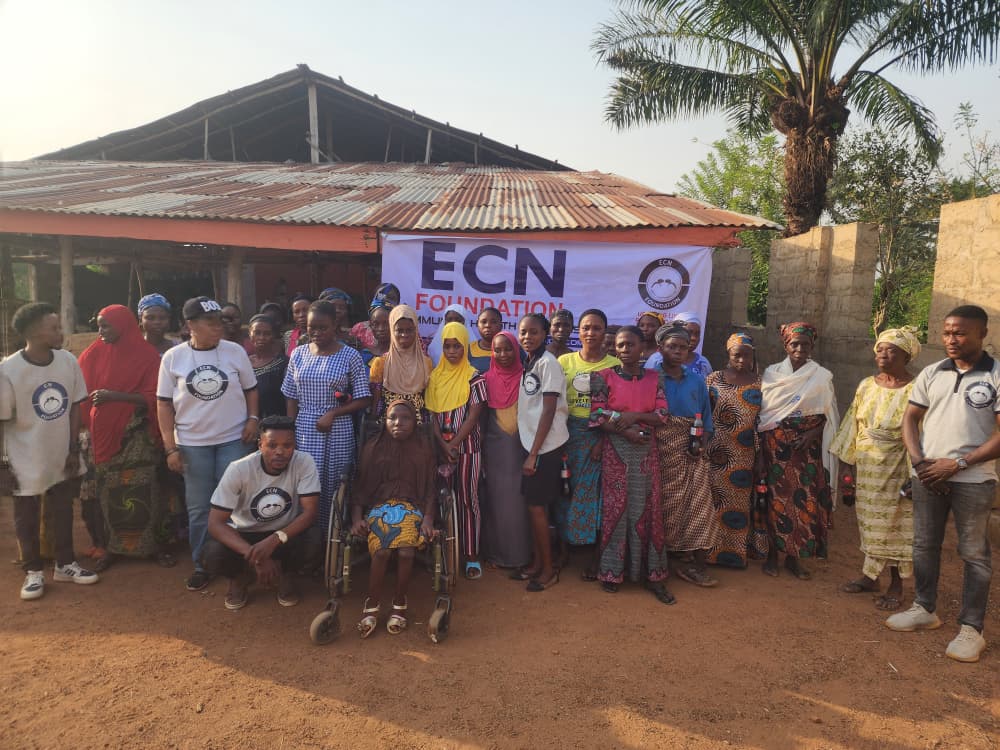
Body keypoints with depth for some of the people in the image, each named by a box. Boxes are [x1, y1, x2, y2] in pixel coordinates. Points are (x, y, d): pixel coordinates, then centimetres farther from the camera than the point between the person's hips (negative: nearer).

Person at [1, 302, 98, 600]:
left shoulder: (68, 361, -9)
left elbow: (74, 407, 1)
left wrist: (74, 450, 0)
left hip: (62, 457, 4)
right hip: (26, 462, -3)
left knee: (63, 511, 17)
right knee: (27, 517, 13)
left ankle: (65, 564, 35)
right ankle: (34, 571, 31)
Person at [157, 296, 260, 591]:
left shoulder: (235, 352, -3)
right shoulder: (173, 357, -3)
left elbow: (251, 389, 8)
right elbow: (164, 403, 0)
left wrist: (253, 418, -9)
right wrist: (170, 447, -4)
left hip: (233, 440, 0)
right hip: (192, 443, 0)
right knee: (198, 508, 10)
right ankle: (201, 565, 24)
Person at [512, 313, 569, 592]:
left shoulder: (548, 363, -13)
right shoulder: (528, 364, 10)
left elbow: (549, 411, -16)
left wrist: (534, 453, -17)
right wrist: (530, 451, 7)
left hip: (547, 446, -7)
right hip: (531, 443, 7)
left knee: (537, 505, -1)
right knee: (533, 504, 12)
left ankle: (548, 569, 12)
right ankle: (537, 563, 24)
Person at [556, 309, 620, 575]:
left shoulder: (614, 365, 0)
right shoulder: (565, 361, 6)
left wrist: (604, 440, -13)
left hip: (600, 435, -2)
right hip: (569, 435, 2)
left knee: (596, 493, 1)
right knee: (566, 490, 5)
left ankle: (596, 556, 13)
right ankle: (563, 549, 21)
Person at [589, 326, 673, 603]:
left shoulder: (653, 378, 6)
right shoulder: (604, 377, -1)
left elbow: (662, 415, -1)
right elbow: (597, 416, -8)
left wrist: (634, 416, -16)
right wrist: (627, 432, -19)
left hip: (646, 451, 2)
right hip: (616, 451, -2)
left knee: (648, 509, 4)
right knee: (615, 508, 3)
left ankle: (653, 574, 14)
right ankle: (612, 571, 16)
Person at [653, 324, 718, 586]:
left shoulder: (697, 382, 12)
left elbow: (706, 419, 12)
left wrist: (701, 444, -2)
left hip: (693, 453, 4)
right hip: (663, 451, -3)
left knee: (699, 503, -4)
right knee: (667, 505, 1)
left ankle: (696, 562, 5)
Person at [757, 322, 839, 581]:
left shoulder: (822, 377, 4)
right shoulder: (771, 374, 3)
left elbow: (829, 415, 6)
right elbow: (760, 414, 2)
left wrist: (813, 434, -13)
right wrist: (760, 451, -4)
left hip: (807, 448, 0)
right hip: (774, 447, 0)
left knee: (804, 500, 0)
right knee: (775, 498, 1)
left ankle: (794, 557, 16)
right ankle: (772, 554, 16)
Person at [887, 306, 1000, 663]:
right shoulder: (931, 373, 7)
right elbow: (910, 419, 9)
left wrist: (958, 464, -15)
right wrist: (919, 462, -4)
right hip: (927, 475, 4)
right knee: (924, 545, 13)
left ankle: (971, 628, 15)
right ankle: (925, 610, 29)